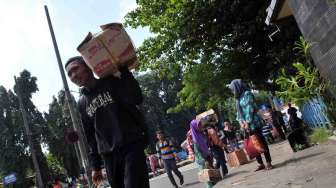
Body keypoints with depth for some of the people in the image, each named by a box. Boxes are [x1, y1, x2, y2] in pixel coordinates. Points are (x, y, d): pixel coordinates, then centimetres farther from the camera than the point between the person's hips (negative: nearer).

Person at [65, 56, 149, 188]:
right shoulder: (82, 103, 15)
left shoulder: (111, 82, 2)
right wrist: (95, 165, 14)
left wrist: (122, 68, -17)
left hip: (132, 146, -4)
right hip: (108, 156, 5)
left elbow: (136, 99, -16)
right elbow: (89, 136, 17)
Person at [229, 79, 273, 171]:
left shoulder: (247, 94, -7)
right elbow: (239, 111, 16)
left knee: (261, 142, -3)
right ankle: (261, 164, 16)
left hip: (253, 123, -8)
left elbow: (250, 109, -14)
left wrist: (247, 122, -15)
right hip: (247, 124, 8)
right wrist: (241, 121, 1)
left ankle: (269, 163, 4)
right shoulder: (238, 98, 17)